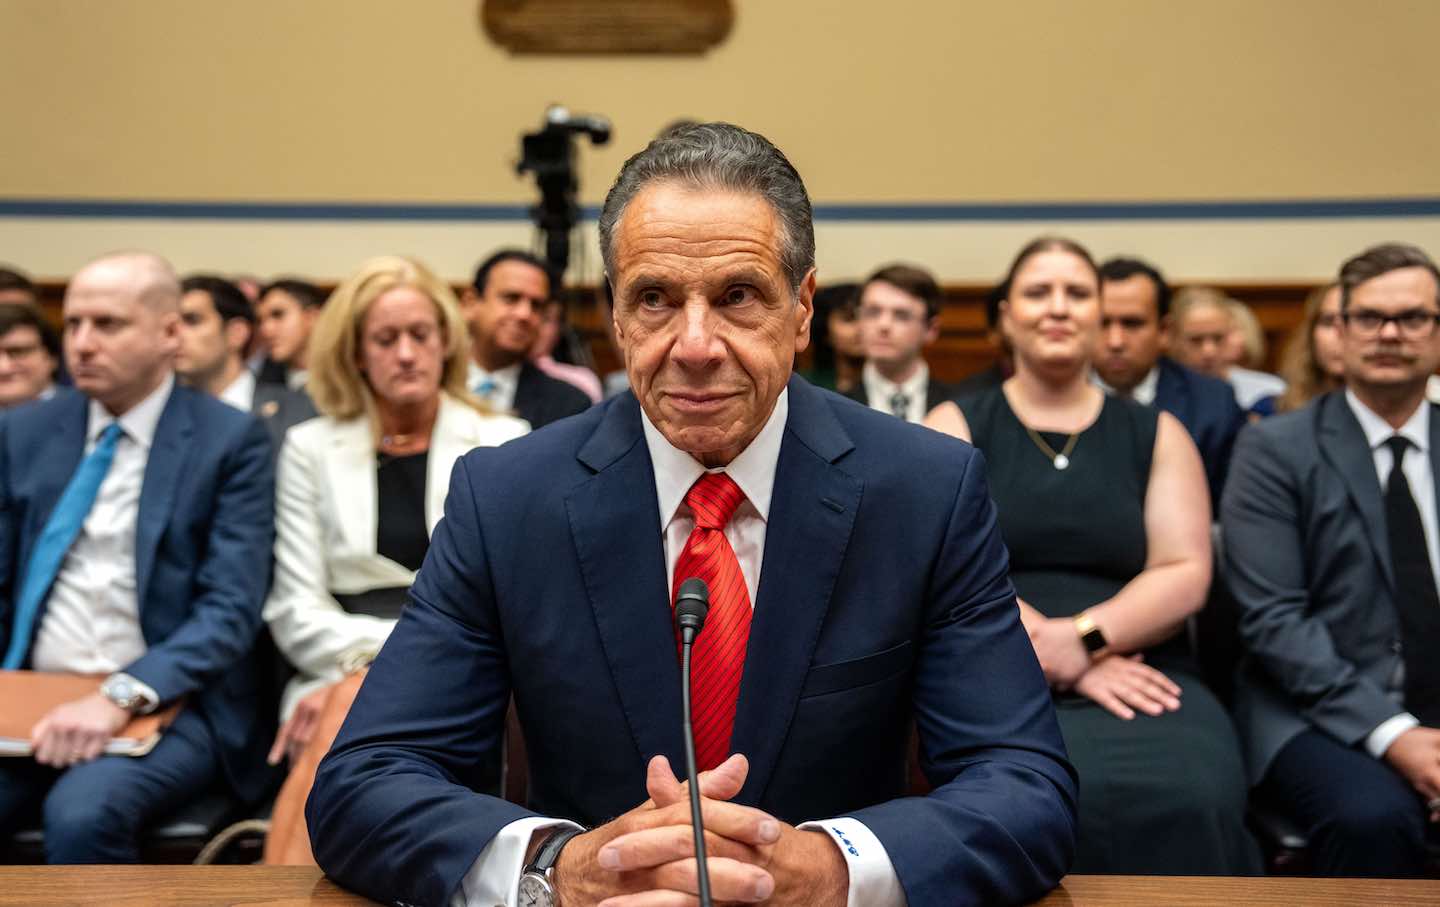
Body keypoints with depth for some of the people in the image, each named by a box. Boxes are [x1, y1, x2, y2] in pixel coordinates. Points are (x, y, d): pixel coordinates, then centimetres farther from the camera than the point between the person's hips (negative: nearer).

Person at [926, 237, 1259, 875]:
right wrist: (1063, 662, -14)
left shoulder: (1157, 434, 16)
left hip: (1139, 674, 2)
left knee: (1189, 800, -33)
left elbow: (1186, 573, 5)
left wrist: (1081, 639, -14)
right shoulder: (955, 427, 11)